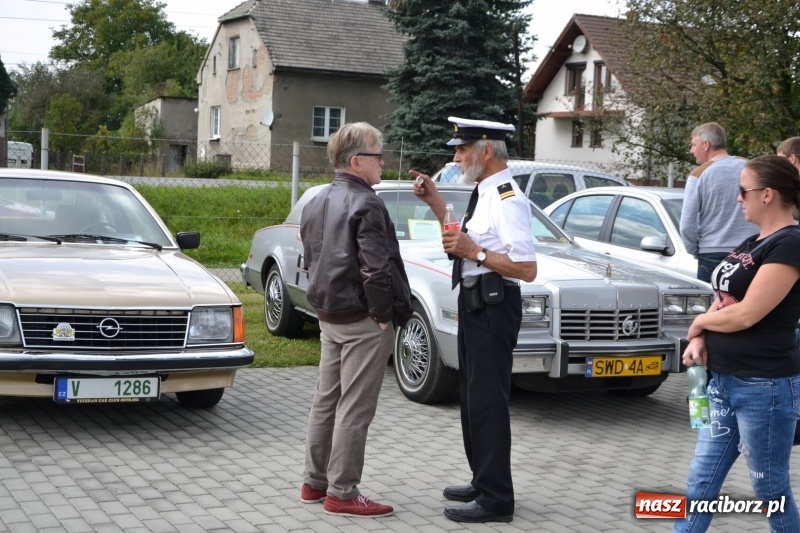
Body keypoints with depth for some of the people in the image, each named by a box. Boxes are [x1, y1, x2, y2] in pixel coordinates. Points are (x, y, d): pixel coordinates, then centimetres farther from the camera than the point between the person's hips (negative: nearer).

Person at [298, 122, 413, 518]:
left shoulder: (316, 203, 11)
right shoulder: (366, 204, -17)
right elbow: (375, 268, -24)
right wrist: (384, 314, -14)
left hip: (329, 317, 9)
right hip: (362, 321, -9)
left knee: (326, 401, 16)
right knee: (354, 410, -3)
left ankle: (315, 482, 24)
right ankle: (342, 493, 3)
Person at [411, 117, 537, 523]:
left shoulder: (507, 200, -19)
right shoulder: (484, 193, 11)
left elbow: (527, 269, -24)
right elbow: (465, 238, 19)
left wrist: (473, 251, -25)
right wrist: (435, 201, 12)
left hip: (493, 307, -10)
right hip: (475, 304, 10)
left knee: (488, 401, -4)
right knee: (472, 396, 19)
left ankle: (495, 499, 5)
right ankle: (482, 482, 32)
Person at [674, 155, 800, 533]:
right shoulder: (753, 243, 13)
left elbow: (745, 314, -21)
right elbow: (723, 299, 15)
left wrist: (699, 322, -2)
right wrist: (699, 340, -4)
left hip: (765, 387, -9)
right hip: (724, 381, 9)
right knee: (701, 483, 12)